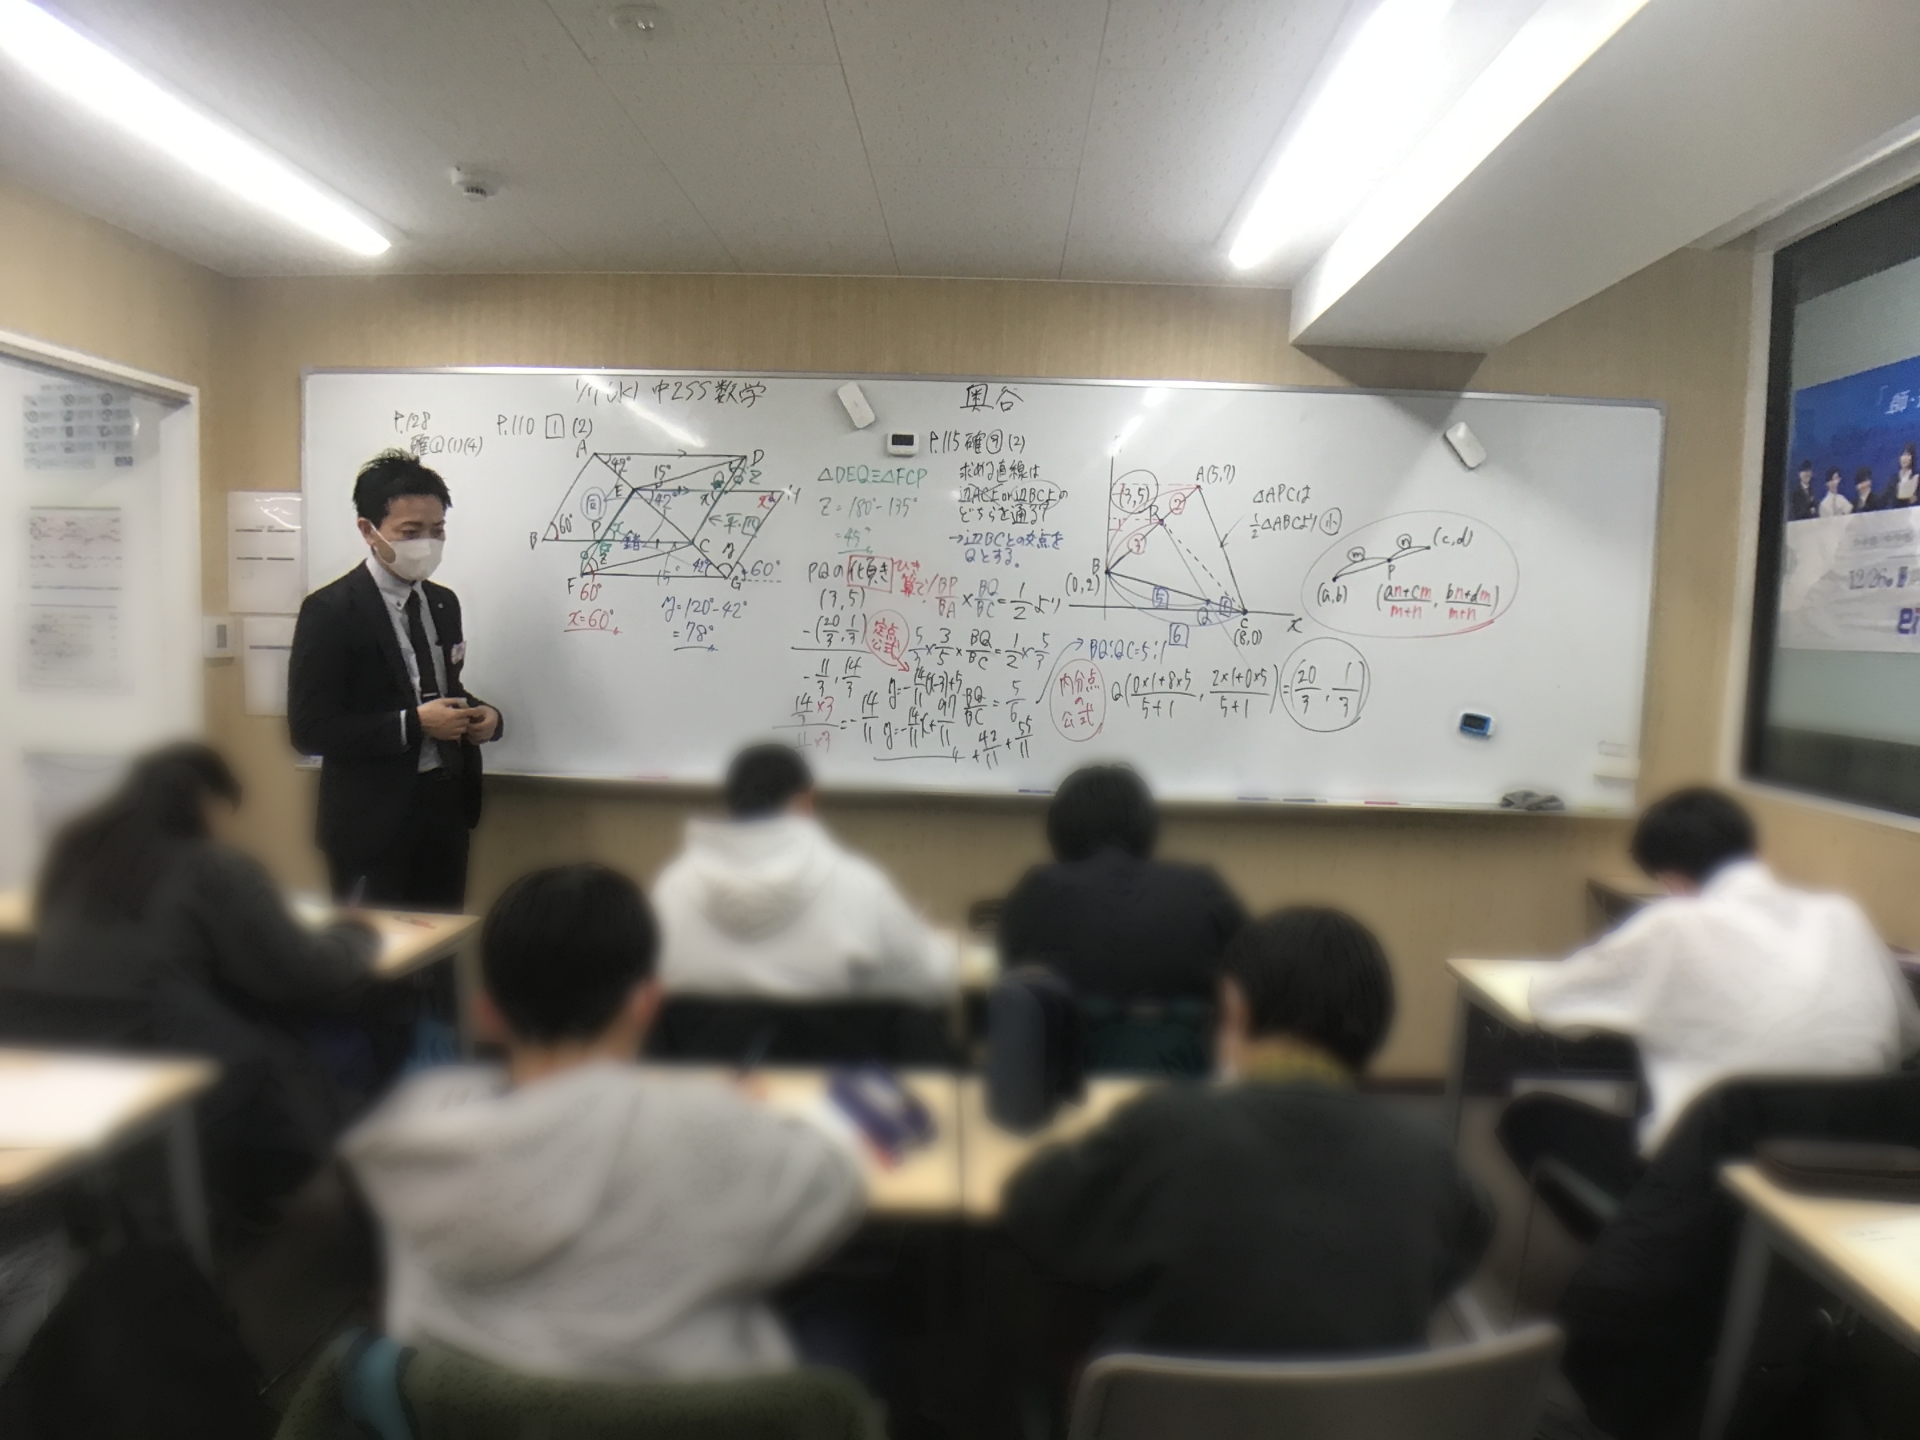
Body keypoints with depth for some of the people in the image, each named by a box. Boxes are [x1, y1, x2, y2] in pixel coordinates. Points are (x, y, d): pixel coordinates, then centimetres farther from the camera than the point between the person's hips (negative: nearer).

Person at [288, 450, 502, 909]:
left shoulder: (444, 602, 9)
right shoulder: (330, 610, -12)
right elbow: (309, 730, -15)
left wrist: (482, 715, -2)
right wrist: (412, 724, -23)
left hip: (446, 805, 6)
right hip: (374, 818, -6)